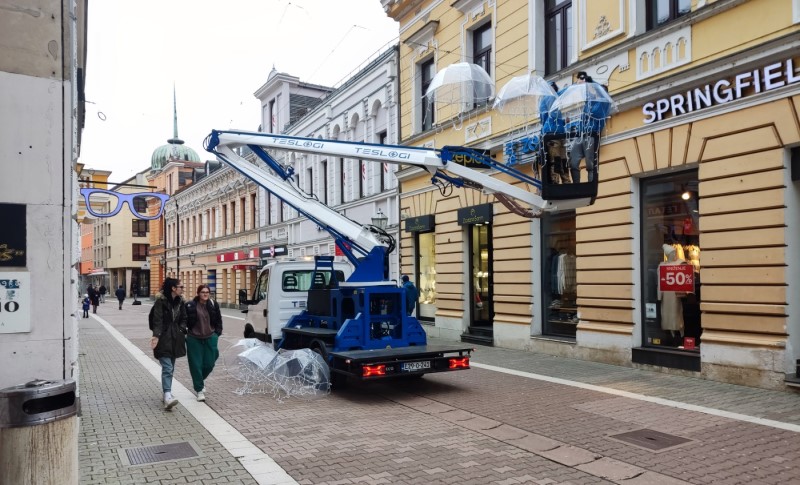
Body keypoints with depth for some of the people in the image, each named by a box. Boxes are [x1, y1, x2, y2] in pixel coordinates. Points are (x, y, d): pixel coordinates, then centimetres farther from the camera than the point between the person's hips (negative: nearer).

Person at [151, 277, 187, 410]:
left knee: (170, 368, 13)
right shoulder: (160, 301, -11)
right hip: (163, 339, -7)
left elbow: (183, 319, 17)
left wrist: (181, 330, -1)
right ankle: (167, 397, -21)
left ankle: (167, 393, 24)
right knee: (167, 368, -15)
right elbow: (157, 320, -17)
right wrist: (156, 336, -27)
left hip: (175, 338, 7)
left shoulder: (180, 302, 9)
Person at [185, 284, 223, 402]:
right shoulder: (190, 305, -7)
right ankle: (199, 389, 14)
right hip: (194, 339, -2)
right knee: (196, 365, 1)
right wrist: (185, 332, -3)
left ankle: (201, 380, 36)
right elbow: (185, 320, 1)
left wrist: (217, 333, 4)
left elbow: (218, 320, 10)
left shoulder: (213, 305, 1)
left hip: (210, 338, 2)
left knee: (209, 363, 5)